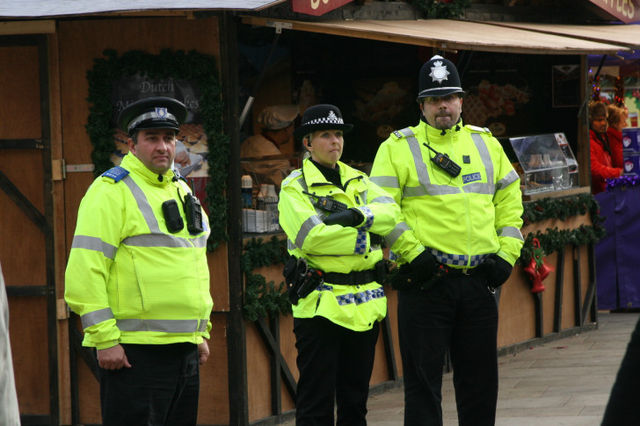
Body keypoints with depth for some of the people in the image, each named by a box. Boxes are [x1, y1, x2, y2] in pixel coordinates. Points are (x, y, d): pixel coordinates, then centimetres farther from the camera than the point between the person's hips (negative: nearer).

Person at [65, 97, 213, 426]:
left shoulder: (182, 192, 18)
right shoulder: (112, 191, -7)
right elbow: (84, 270, -13)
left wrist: (202, 332, 21)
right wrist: (105, 339, -17)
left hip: (185, 349, 8)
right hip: (134, 351, -8)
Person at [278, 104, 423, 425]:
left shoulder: (359, 181, 16)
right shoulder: (295, 187, -2)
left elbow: (390, 211, -2)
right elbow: (311, 236, -17)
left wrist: (357, 216, -19)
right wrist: (365, 239, -12)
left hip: (365, 303, 6)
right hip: (320, 303, -6)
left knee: (355, 399, 12)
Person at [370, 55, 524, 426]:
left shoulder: (486, 144, 14)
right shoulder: (397, 148, 1)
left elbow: (510, 201, 17)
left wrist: (507, 253, 6)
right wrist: (410, 254, -15)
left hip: (480, 283, 4)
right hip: (425, 282, -4)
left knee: (480, 377, 10)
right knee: (423, 379, -1)